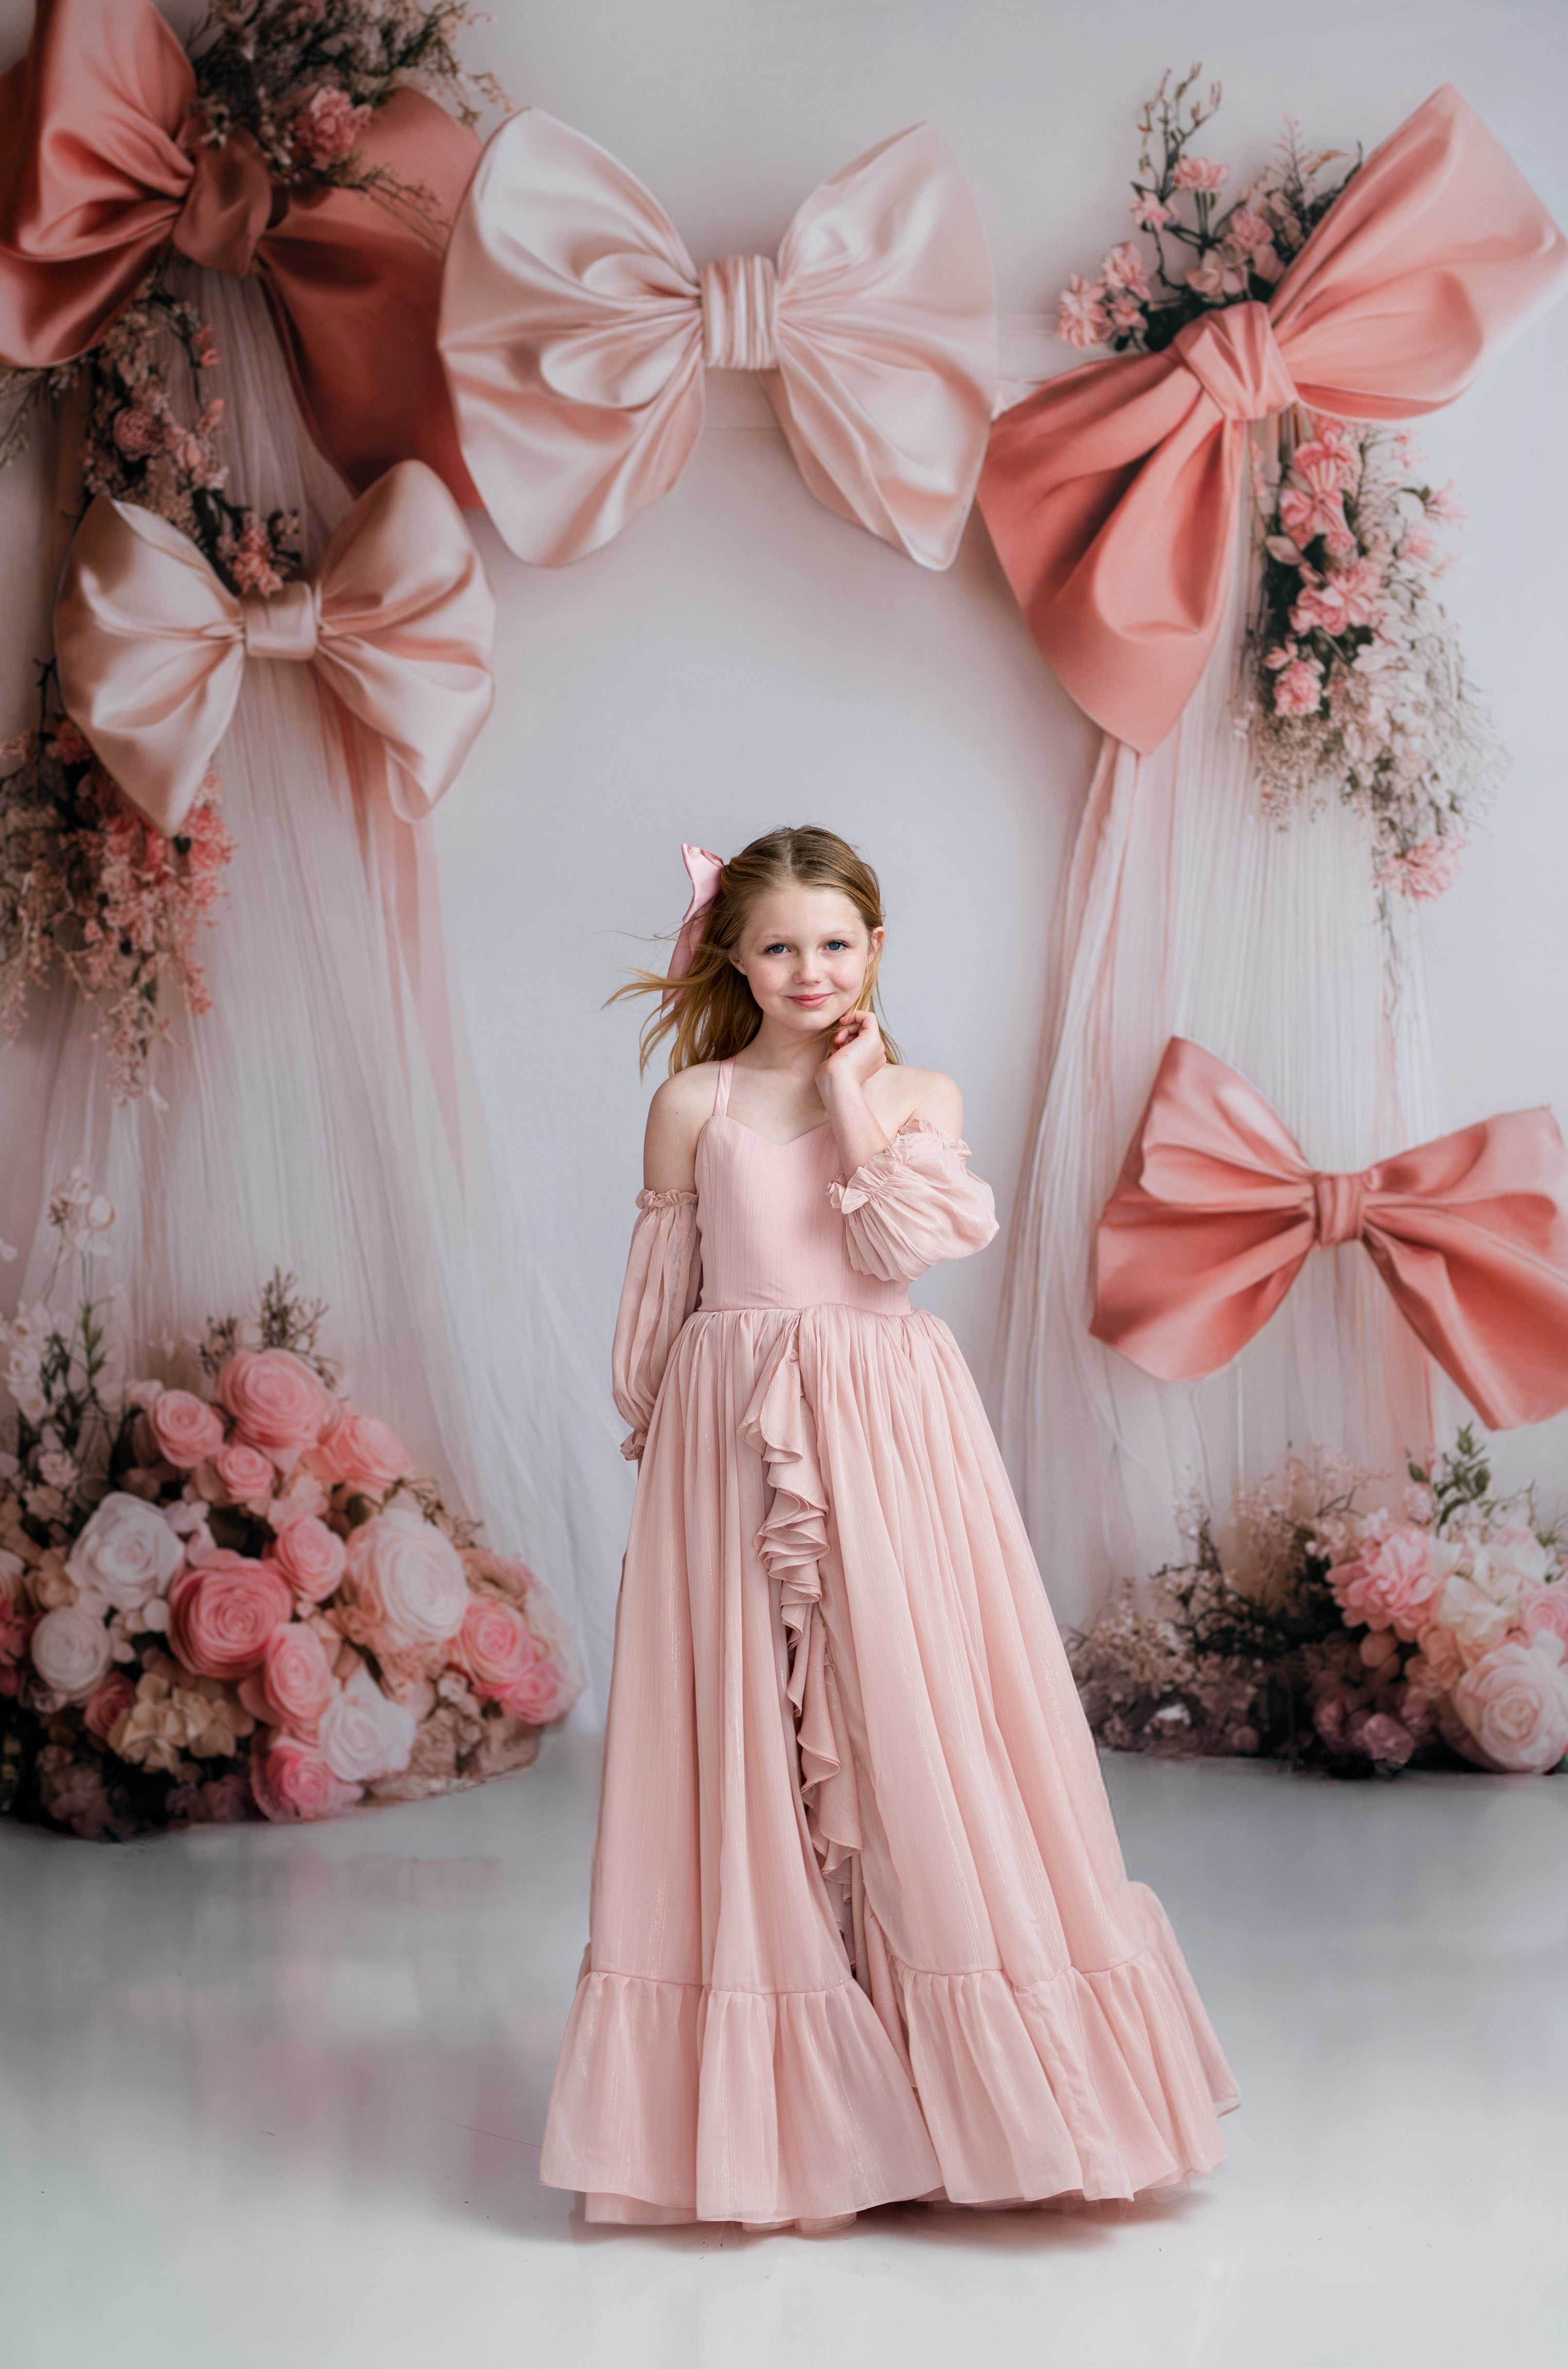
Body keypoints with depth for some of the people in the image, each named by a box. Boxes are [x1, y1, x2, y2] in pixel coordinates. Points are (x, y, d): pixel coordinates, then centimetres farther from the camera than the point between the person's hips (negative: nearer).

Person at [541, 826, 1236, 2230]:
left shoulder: (919, 1096, 6)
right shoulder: (696, 1103, 6)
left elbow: (905, 1250, -8)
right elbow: (662, 1284, 11)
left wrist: (856, 1109, -8)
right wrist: (655, 1426, 11)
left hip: (888, 1425, 0)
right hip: (734, 1431, 0)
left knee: (910, 1715, -1)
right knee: (747, 1723, 1)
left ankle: (947, 2076, 12)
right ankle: (777, 2091, 12)